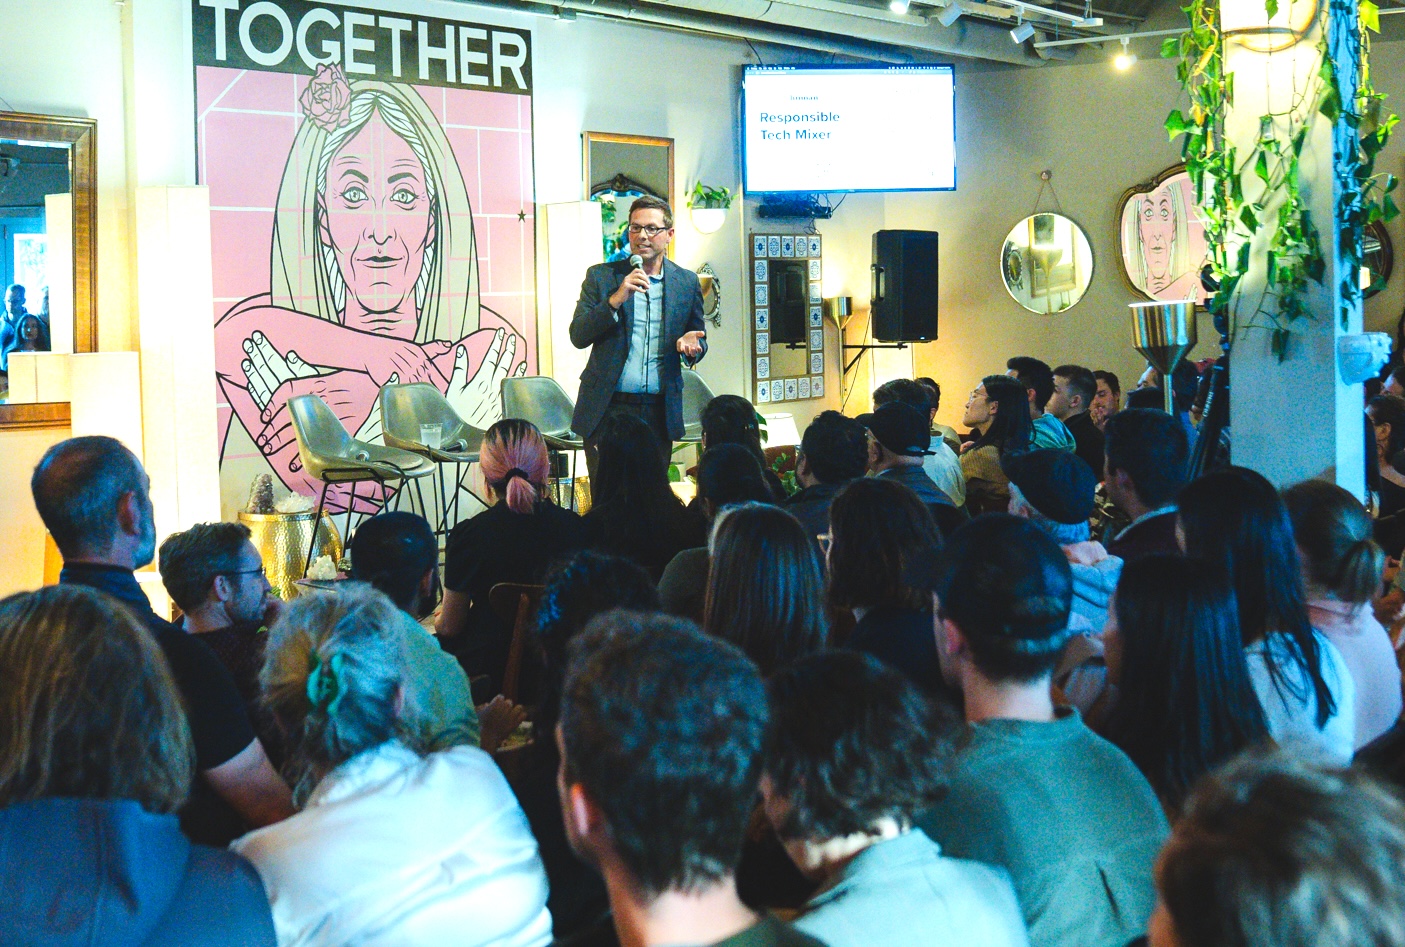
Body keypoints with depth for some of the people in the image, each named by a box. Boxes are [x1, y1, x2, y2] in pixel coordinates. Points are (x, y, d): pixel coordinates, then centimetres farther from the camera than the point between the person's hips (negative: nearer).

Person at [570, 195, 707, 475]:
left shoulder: (687, 282, 9)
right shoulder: (601, 276, 4)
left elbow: (699, 341, 17)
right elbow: (578, 336, -3)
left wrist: (692, 346, -8)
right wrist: (616, 299, -17)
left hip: (660, 413, 2)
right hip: (607, 410, -2)